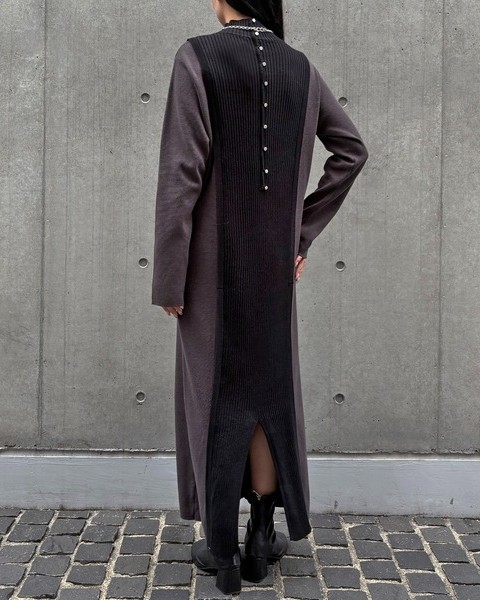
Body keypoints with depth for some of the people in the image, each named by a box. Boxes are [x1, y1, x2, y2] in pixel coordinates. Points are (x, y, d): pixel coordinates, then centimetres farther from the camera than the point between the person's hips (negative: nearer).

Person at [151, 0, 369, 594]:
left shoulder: (198, 57, -10)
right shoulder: (300, 67, 6)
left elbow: (181, 173, -16)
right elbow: (352, 149, 9)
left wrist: (169, 277, -12)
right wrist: (303, 231, 9)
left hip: (214, 262, -4)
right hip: (275, 261, 4)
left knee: (214, 393, 7)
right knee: (269, 388, 15)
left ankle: (222, 549, 16)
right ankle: (262, 536, 24)